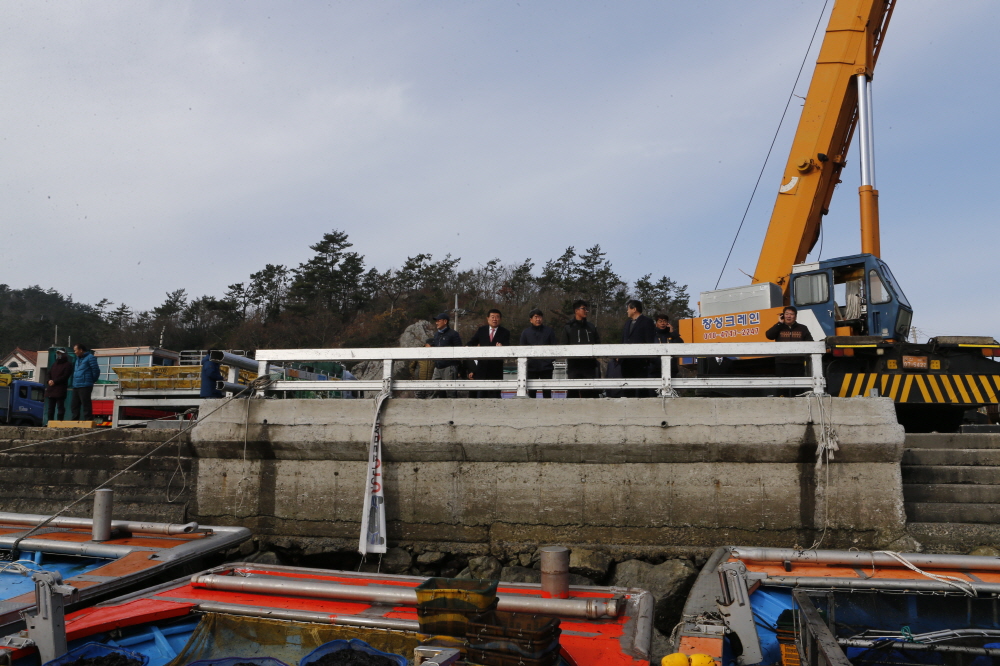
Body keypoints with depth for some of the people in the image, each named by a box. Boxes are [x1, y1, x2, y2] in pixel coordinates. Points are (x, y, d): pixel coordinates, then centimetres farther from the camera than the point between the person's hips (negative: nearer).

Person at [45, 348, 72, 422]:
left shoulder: (68, 365, 1)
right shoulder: (54, 364, 24)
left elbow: (65, 376, -9)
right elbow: (49, 374, 18)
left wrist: (54, 381, -15)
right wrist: (49, 381, -3)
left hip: (60, 390, -7)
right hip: (51, 389, 7)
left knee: (60, 407, -8)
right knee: (51, 407, 8)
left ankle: (59, 422, -10)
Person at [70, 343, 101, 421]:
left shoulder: (90, 357, -8)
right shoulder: (78, 359, 21)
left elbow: (96, 370, -11)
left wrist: (92, 381, -1)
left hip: (85, 386, -9)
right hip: (76, 386, 9)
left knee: (86, 404, -10)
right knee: (75, 404, 11)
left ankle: (88, 419, -10)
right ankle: (74, 420, 17)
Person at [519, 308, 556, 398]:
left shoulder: (549, 331, 8)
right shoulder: (525, 332, 8)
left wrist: (550, 360, -4)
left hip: (546, 367, 0)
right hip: (531, 367, 0)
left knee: (547, 391, -1)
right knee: (531, 391, 2)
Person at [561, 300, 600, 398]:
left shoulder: (592, 327, 17)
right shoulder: (568, 328, 8)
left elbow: (598, 345, 15)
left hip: (590, 365, 3)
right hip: (574, 365, -3)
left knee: (591, 393, 0)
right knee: (573, 392, -4)